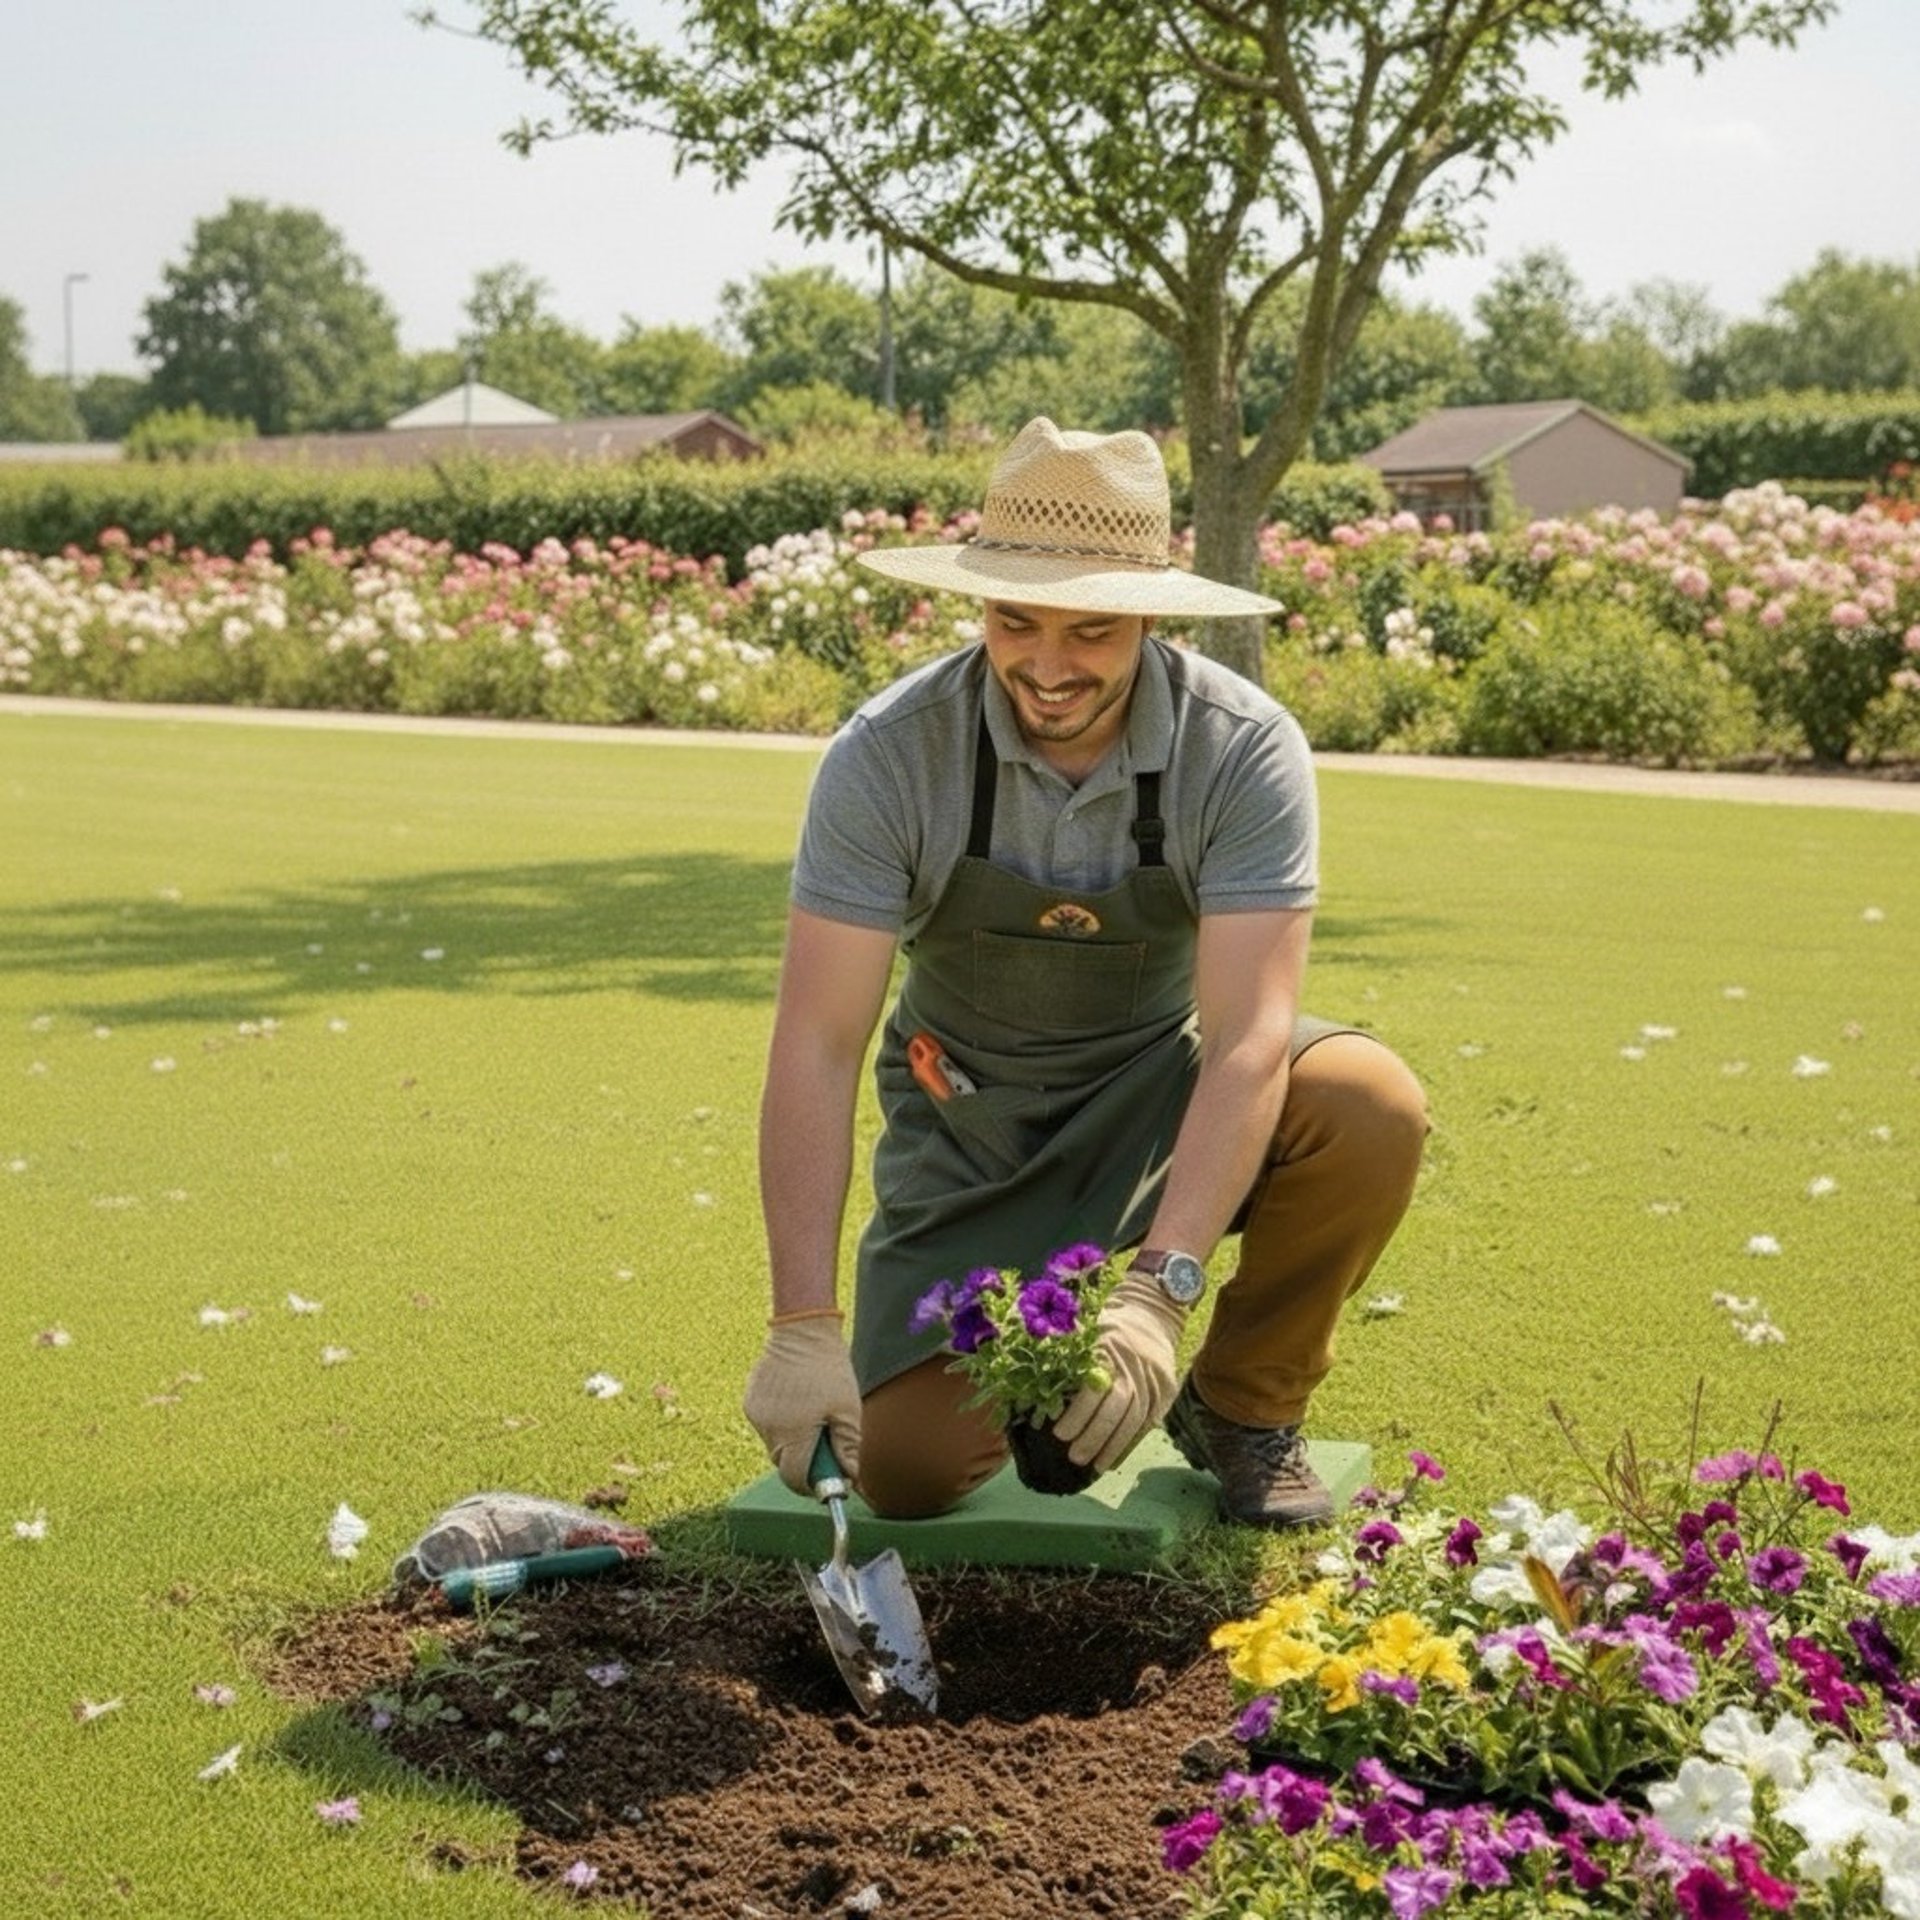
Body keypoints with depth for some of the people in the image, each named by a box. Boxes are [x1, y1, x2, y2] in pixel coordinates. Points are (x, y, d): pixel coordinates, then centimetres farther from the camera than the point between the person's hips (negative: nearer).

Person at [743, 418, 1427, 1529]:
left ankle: (1246, 1409, -4)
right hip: (970, 1131, 0)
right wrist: (804, 1327, -32)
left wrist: (1160, 1289, -42)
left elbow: (1250, 1035, -29)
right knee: (908, 1468, -17)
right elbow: (818, 1044, -23)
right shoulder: (891, 753, -21)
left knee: (1370, 1109, -31)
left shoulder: (1244, 749, -22)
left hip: (1162, 1102, 0)